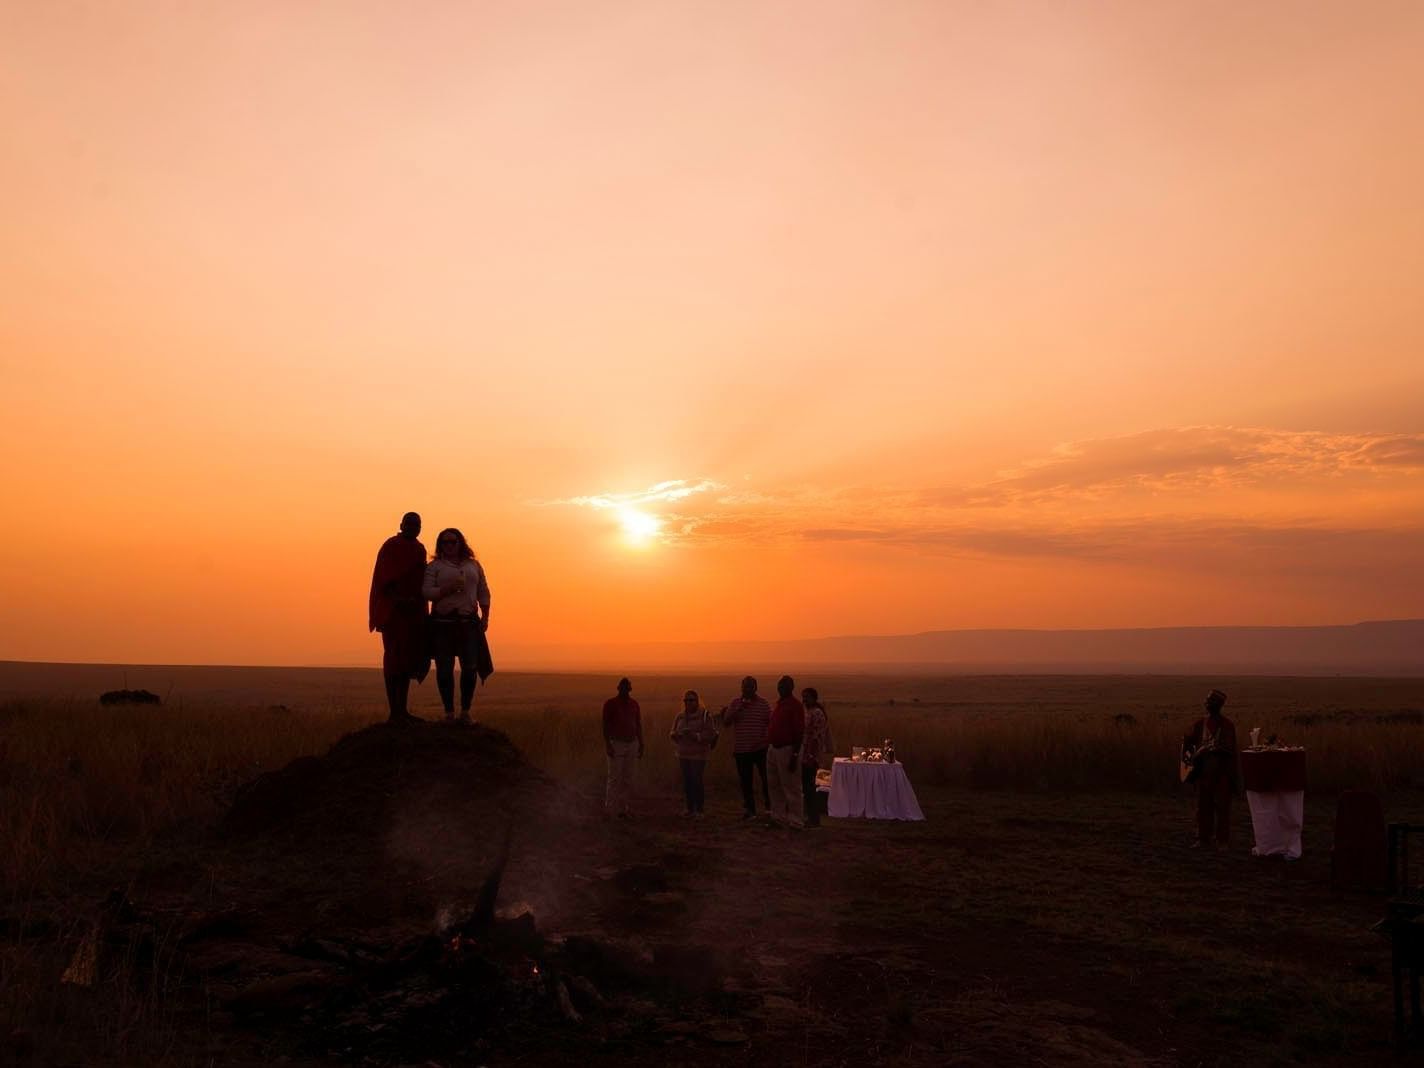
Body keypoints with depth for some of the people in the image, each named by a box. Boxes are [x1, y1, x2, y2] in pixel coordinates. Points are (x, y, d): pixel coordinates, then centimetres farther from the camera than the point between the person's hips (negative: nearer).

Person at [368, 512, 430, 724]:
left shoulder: (419, 549, 15)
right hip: (394, 611, -8)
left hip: (414, 611, 8)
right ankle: (394, 712, -8)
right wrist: (398, 599, -30)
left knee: (409, 659, 8)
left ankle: (402, 709, 13)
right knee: (395, 658, -9)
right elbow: (384, 580, -15)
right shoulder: (390, 547, -7)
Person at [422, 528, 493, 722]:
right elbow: (426, 591, -3)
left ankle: (465, 712, 4)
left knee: (470, 668, -5)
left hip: (469, 622, 2)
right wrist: (447, 590, -17)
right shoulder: (435, 566, 7)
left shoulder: (473, 565, 16)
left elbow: (483, 592, 16)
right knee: (444, 668, -2)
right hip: (442, 622, -2)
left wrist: (485, 616, 6)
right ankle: (449, 712, 4)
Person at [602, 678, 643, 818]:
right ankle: (610, 808, 0)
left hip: (632, 744, 5)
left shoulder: (634, 704, 10)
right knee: (615, 778, -7)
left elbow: (638, 725, 13)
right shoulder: (610, 703, -5)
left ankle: (622, 808, 10)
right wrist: (607, 744, -16)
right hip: (616, 744, -5)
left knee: (627, 779, 4)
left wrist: (641, 745, 10)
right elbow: (605, 725, -8)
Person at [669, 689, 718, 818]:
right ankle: (690, 810, 12)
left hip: (698, 755, -5)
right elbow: (672, 733, 12)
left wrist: (696, 735, -21)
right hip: (683, 754, 5)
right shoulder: (680, 716, 9)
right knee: (687, 782, 4)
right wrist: (677, 734, -11)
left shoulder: (704, 715, -6)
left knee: (697, 782, -8)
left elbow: (711, 734, -11)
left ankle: (699, 810, 0)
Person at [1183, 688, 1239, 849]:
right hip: (1204, 769, 3)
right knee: (1203, 804, 7)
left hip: (1222, 770, -3)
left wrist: (1232, 776, -9)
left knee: (1222, 805, 0)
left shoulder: (1228, 725, -3)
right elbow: (1187, 741, 15)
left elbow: (1232, 751, -4)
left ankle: (1221, 840, 8)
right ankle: (1203, 838, 15)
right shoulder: (1200, 724, 7)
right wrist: (1189, 754, -4)